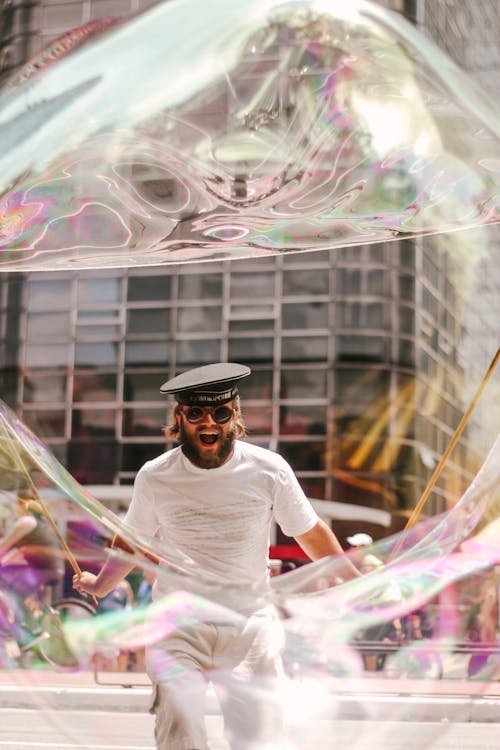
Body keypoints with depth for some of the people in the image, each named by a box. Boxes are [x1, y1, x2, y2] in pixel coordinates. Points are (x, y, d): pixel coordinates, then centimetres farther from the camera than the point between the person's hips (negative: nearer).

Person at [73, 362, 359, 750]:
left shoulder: (269, 470, -6)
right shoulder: (154, 477, -3)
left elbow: (311, 533, 9)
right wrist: (101, 585, 31)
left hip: (251, 627, 0)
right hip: (178, 628, 0)